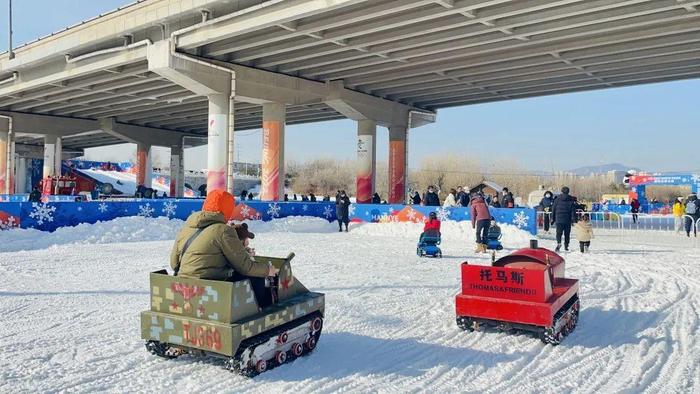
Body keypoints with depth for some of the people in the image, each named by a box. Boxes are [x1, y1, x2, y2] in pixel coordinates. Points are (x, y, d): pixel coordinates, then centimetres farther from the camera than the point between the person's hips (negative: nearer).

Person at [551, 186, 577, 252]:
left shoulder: (557, 200, 2)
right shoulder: (571, 200, 1)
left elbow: (553, 209, 6)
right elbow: (573, 211, 0)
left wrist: (553, 219, 13)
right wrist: (574, 220, 2)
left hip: (559, 220, -1)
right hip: (568, 220, 1)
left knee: (559, 232, -1)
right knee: (567, 234, 12)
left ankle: (559, 243, -26)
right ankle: (566, 246, 16)